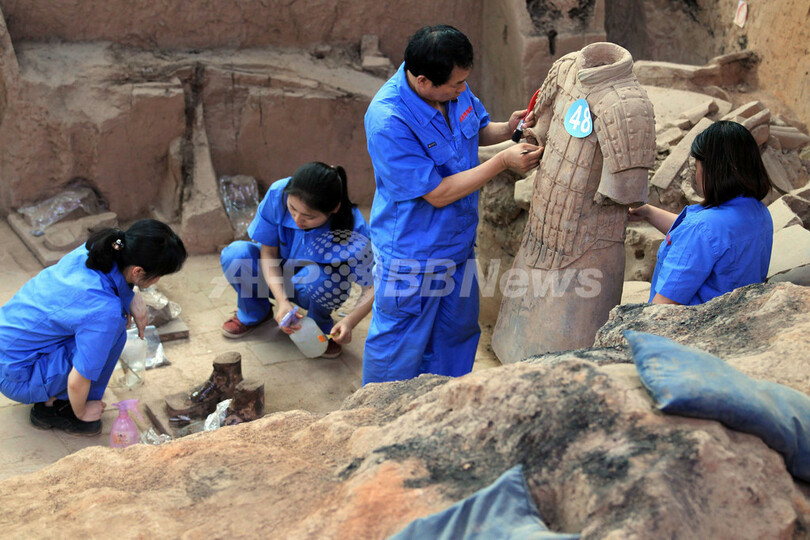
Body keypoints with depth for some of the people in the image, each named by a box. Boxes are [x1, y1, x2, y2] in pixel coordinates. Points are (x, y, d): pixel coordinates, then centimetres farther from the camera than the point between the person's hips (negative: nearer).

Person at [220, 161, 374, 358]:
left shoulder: (353, 229, -32)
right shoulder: (278, 194, -27)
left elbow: (373, 287, -27)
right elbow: (268, 251, -16)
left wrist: (350, 321, -44)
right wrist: (282, 301, -28)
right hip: (277, 280, 2)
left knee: (317, 278, -38)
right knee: (235, 254, -26)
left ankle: (322, 327, -1)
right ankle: (254, 312, 6)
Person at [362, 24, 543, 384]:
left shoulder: (454, 89, -9)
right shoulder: (388, 121, -32)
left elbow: (478, 130, 13)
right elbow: (438, 193, -27)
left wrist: (507, 129, -10)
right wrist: (503, 162, -24)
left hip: (458, 243, 8)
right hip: (411, 258, -8)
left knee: (458, 331, 24)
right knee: (400, 348, 10)